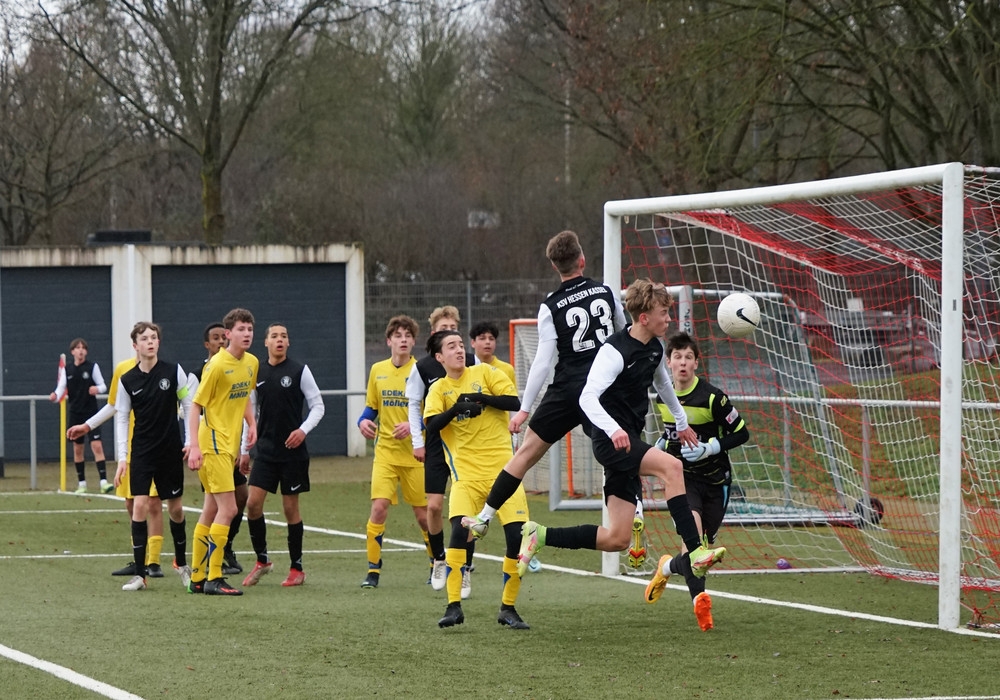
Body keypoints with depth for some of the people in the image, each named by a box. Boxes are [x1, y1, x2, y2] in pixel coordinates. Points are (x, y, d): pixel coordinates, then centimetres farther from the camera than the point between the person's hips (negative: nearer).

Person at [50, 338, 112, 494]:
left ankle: (104, 481, -18)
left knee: (97, 446, -13)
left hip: (91, 412, -3)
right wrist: (55, 396, -22)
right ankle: (81, 483, 19)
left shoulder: (92, 367, -2)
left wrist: (97, 389, -24)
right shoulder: (67, 370, 5)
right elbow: (61, 388, 0)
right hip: (75, 413, 3)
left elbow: (103, 386, 0)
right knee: (77, 448, 8)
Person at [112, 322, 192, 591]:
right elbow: (122, 418, 3)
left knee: (175, 508, 9)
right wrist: (122, 458, -2)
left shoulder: (173, 371, -4)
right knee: (139, 506, -11)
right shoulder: (127, 381, -2)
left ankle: (182, 565, 29)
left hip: (171, 450, 0)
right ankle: (139, 574, -8)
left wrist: (191, 441, -3)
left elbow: (189, 405, 3)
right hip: (142, 452, 0)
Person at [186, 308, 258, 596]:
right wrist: (194, 447, -19)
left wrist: (251, 423, 11)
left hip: (230, 445, 8)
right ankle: (213, 578, -9)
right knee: (228, 509, -13)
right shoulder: (217, 365, -14)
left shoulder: (251, 363, 9)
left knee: (211, 511, 12)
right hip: (213, 444, -8)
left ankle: (197, 578, 18)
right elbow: (196, 406, -13)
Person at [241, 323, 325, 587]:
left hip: (292, 450, -3)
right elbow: (251, 412, 15)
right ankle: (262, 561, 10)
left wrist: (303, 430, -18)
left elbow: (318, 406, -1)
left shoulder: (299, 371, -4)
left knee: (291, 507, 1)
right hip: (265, 449, 3)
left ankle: (297, 568, 11)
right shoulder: (257, 374, 7)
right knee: (253, 502, -6)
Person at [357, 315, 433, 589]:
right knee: (378, 508, -12)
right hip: (385, 452, 2)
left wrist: (414, 425, -22)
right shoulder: (378, 370, 7)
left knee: (423, 514, 4)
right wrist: (363, 422, -5)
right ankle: (373, 570, -4)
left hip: (416, 454, -2)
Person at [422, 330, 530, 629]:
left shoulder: (486, 373, 7)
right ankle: (454, 606, -17)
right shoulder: (438, 389, 7)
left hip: (502, 468, 1)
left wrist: (481, 398, -17)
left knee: (518, 535, -7)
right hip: (466, 473, -1)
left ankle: (508, 608, 10)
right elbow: (431, 423, -11)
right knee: (460, 528, -23)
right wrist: (456, 408, -27)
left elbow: (514, 402, -5)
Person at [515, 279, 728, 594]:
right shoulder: (615, 352, -16)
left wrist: (681, 421, 41)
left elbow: (662, 383, 32)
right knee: (671, 466, -31)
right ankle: (695, 551, -31)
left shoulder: (655, 348, 10)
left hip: (629, 443, 9)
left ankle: (538, 535, 14)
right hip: (610, 441, -9)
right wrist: (613, 429, -42)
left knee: (617, 539, 4)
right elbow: (587, 397, -27)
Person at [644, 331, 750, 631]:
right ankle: (699, 597, -32)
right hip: (681, 475, 1)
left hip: (715, 480, -1)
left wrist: (709, 448, -21)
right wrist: (661, 444, 5)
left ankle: (669, 567, 40)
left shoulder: (712, 398, -16)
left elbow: (741, 434, -10)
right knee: (692, 527, -27)